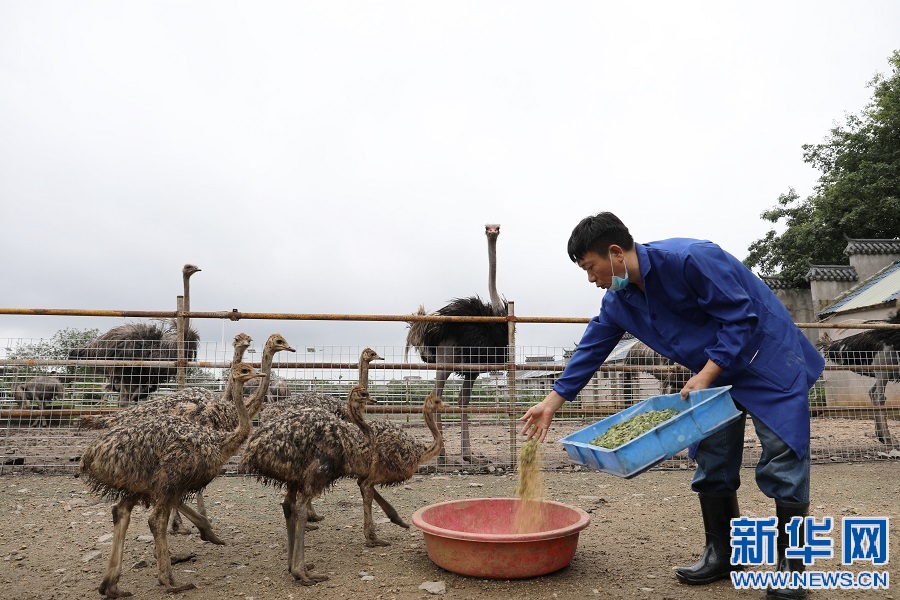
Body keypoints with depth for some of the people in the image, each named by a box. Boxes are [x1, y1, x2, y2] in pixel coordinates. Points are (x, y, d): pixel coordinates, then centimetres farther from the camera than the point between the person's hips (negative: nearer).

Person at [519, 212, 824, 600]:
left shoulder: (689, 258, -28)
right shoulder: (618, 301, -5)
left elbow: (742, 315, -24)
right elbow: (591, 349, 1)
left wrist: (706, 373, -27)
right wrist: (552, 402, -1)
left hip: (769, 361, -7)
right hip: (717, 376, 7)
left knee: (782, 462, -6)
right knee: (711, 463, 6)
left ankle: (792, 564, 9)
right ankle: (720, 554, 20)